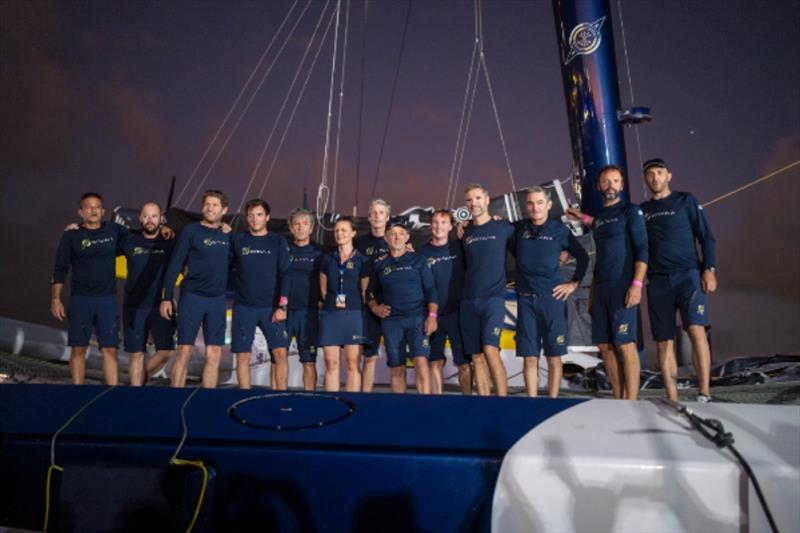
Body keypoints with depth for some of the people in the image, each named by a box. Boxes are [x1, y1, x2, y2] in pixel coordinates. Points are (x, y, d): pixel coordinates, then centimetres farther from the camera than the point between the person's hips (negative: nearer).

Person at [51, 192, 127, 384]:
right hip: (80, 300, -1)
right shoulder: (71, 235, 2)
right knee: (78, 349, 4)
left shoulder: (114, 230, 6)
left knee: (110, 350, -1)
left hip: (108, 299, 1)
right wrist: (55, 299, -4)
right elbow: (60, 269, 2)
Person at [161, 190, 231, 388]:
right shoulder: (191, 231, -1)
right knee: (184, 351, -3)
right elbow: (174, 265, -4)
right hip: (192, 297, -4)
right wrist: (166, 297, -8)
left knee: (214, 354, 4)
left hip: (217, 300, 4)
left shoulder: (227, 235, 9)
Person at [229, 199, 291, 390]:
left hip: (271, 307, -1)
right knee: (242, 355, 2)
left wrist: (282, 306, -8)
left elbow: (284, 275, -1)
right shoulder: (237, 240, 7)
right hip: (243, 307, 1)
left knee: (280, 352, -8)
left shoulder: (278, 242, 5)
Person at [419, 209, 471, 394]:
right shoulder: (422, 253, 4)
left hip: (458, 313, -1)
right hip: (433, 315, 1)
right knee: (435, 362, 7)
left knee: (464, 363, 1)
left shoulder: (459, 247, 2)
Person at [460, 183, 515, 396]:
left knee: (490, 349, -20)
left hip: (494, 298, -4)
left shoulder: (504, 227, 2)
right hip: (468, 300, 4)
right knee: (477, 356, 3)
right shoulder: (464, 233, 13)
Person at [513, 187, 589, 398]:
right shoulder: (519, 228, 7)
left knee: (554, 356, 2)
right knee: (529, 357, 2)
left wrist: (574, 283, 6)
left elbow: (582, 257, 11)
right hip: (526, 299, 1)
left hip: (552, 297, -1)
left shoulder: (559, 230, 3)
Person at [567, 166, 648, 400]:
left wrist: (637, 284, -17)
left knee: (625, 344, -9)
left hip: (622, 288, -6)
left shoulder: (630, 210, 1)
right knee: (605, 346, 5)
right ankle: (619, 400, 12)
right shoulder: (599, 217, 19)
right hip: (600, 288, 6)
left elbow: (642, 249, -8)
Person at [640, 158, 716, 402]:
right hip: (658, 281, 3)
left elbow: (706, 236, 5)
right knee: (664, 341, 0)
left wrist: (709, 269, -8)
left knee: (696, 329, -20)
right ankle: (672, 401, 4)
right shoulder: (642, 210, 16)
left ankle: (704, 394, -18)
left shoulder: (685, 200, 8)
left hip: (688, 275, -3)